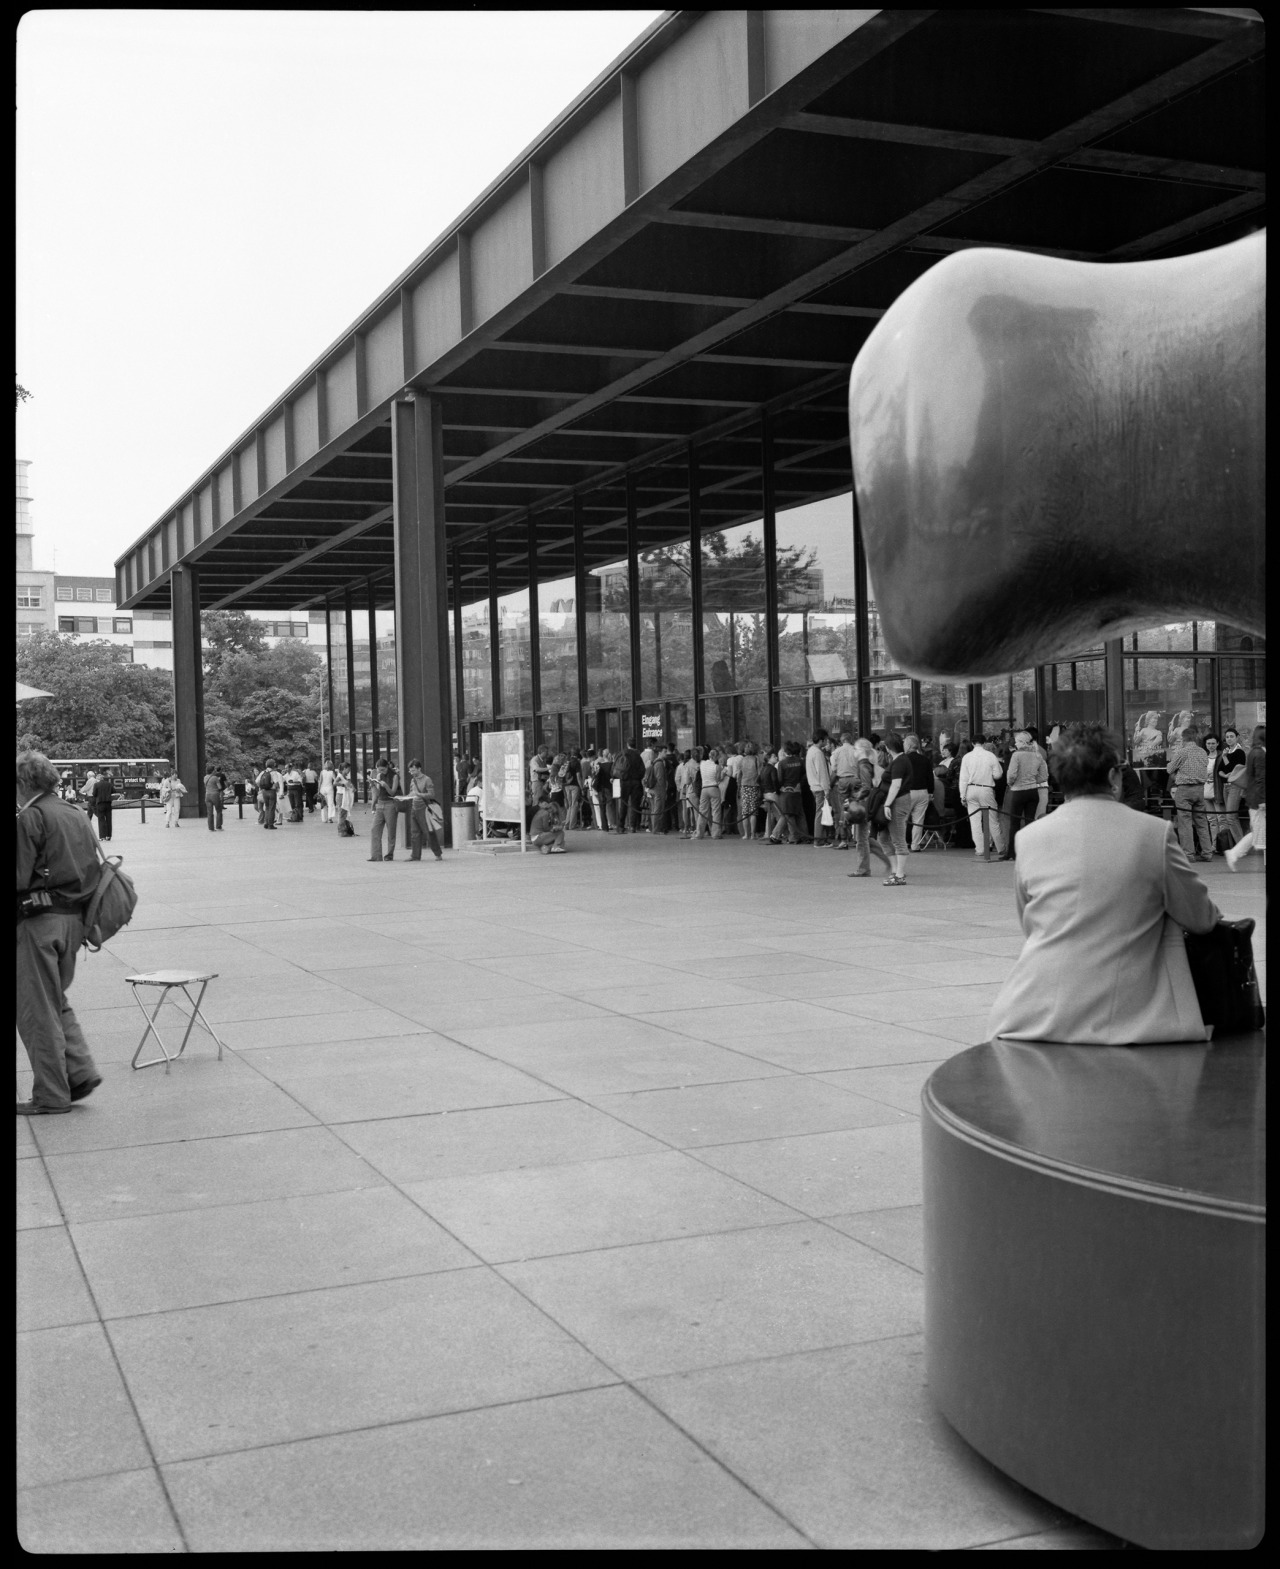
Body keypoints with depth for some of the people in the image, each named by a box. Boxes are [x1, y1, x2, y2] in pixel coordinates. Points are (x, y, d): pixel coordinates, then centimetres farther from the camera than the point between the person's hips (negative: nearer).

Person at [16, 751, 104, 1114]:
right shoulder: (77, 816, 13)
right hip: (75, 918, 8)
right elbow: (95, 871, 16)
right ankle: (80, 1072, 11)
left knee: (36, 1009, 2)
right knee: (56, 1002, 20)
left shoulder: (30, 818, -11)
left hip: (40, 920, -8)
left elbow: (19, 879, -17)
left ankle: (51, 1095, 6)